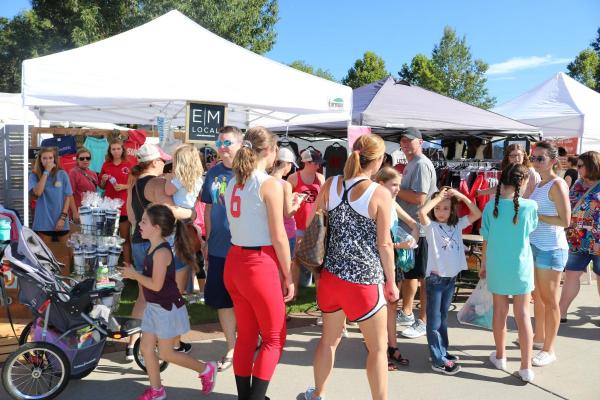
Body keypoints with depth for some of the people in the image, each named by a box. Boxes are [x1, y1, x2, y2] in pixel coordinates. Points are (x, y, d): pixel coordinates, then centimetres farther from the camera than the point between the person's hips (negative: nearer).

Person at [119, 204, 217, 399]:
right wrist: (133, 273, 2)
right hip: (154, 307, 9)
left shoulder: (162, 252, -23)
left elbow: (156, 285, -25)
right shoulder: (154, 248, 6)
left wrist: (134, 275, -16)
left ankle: (206, 369, 19)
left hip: (167, 308, -9)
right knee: (146, 347, 11)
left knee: (165, 353, 4)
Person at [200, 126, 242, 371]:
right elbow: (208, 208, 14)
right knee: (222, 300, 12)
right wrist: (207, 241, 12)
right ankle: (231, 348, 28)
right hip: (218, 249, 5)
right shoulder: (213, 173, 6)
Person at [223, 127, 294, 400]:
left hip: (234, 261, 7)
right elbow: (278, 237, -13)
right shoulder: (270, 184, -12)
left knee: (246, 336, 18)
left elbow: (239, 225, 13)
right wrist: (288, 276, -4)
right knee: (274, 339, 8)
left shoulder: (233, 183, 10)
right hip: (259, 265, -7)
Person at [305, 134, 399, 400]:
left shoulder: (329, 185, 0)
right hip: (364, 281, -5)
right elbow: (384, 244, -10)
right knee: (378, 348, 13)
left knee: (329, 340, 24)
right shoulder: (380, 194, -13)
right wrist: (391, 282, 2)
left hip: (331, 276, 6)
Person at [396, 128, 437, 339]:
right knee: (408, 272, 20)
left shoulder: (421, 164, -15)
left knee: (422, 276, 0)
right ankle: (406, 313, 34)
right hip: (408, 227, 10)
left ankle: (424, 322, 10)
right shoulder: (411, 164, 16)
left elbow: (419, 198, -24)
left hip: (419, 229, -10)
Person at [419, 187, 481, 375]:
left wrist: (461, 196, -6)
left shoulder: (457, 225, 6)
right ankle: (438, 360, 4)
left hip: (451, 277, 5)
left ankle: (442, 351, 29)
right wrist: (438, 196, -18)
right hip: (435, 278, -5)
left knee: (443, 318, 18)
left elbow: (477, 214, 2)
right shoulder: (431, 226, -8)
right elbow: (422, 212, -28)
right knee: (434, 320, 1)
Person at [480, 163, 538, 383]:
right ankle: (526, 367, 10)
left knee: (500, 311, 14)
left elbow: (486, 239, 0)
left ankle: (500, 356, 30)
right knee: (523, 314, 6)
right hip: (521, 266, -1)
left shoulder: (491, 206, -8)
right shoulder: (530, 206, -11)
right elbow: (530, 230, 8)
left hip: (497, 265, 1)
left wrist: (483, 264, 12)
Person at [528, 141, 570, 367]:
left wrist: (535, 215, -18)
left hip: (551, 248, -8)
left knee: (549, 300, 2)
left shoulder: (557, 185, -14)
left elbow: (565, 221, -18)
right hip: (535, 245, 8)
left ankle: (549, 349, 14)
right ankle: (539, 337, 34)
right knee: (537, 296, 18)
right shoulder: (539, 184, 10)